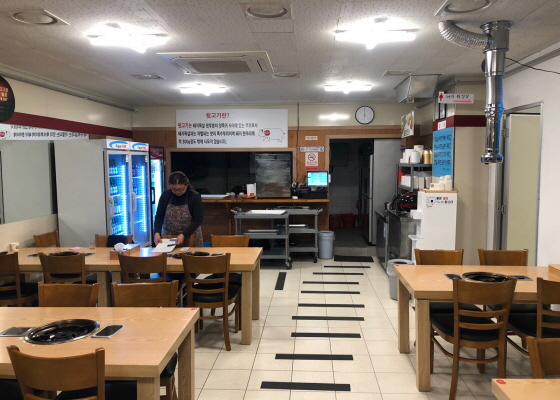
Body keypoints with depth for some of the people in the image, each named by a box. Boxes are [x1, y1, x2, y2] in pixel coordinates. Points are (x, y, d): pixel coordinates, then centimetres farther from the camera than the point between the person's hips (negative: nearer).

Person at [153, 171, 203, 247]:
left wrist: (184, 235, -25)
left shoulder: (195, 196, -13)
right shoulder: (165, 195, -5)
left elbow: (198, 220, -14)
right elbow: (159, 217, 0)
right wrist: (157, 232, -18)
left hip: (191, 236, -2)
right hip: (169, 237, 2)